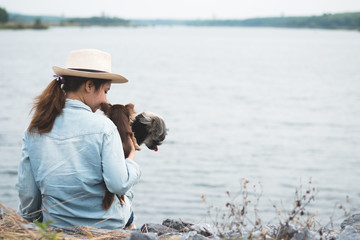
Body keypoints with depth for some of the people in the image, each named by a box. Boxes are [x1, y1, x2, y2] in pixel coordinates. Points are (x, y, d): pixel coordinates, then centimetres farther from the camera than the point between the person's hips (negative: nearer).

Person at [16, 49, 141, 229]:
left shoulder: (34, 130, -4)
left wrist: (29, 220, 18)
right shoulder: (103, 126, -17)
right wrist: (131, 159, -1)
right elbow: (119, 185, -21)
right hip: (106, 227, -4)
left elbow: (26, 190, 0)